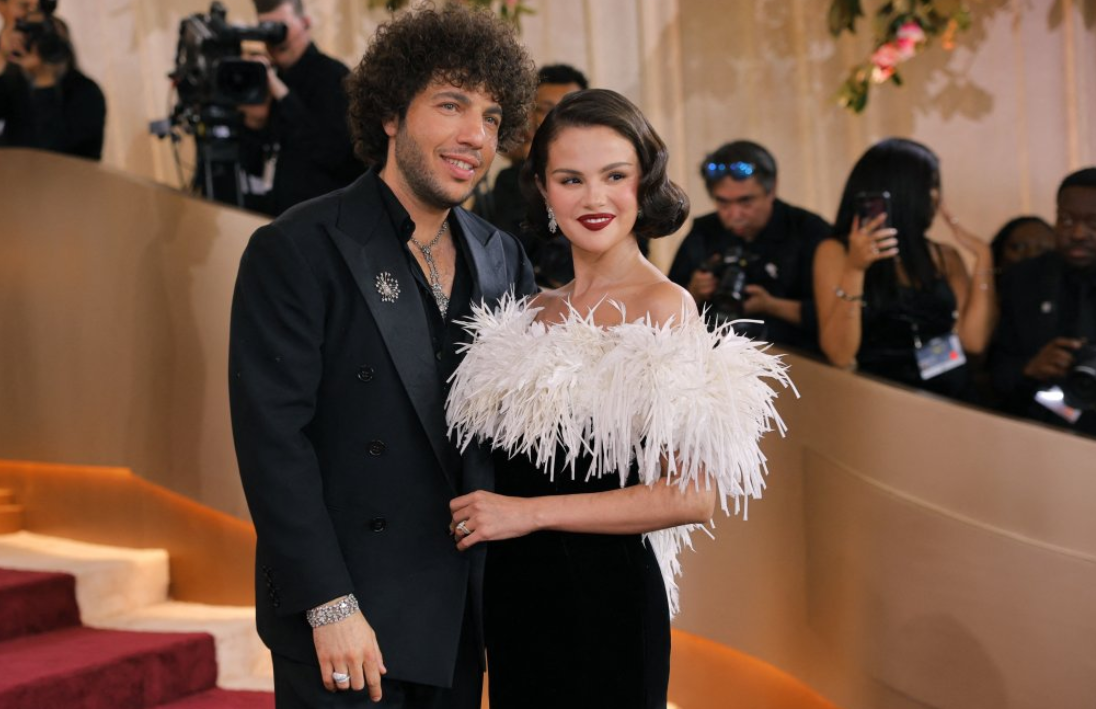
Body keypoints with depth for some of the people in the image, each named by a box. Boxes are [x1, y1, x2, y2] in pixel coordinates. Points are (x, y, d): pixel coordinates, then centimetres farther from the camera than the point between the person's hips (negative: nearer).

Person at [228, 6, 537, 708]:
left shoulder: (503, 259, 7)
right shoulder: (298, 249, -10)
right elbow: (273, 438, -15)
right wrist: (330, 606, -18)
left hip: (461, 620, 6)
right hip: (343, 622, -5)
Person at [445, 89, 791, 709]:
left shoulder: (663, 307, -11)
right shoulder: (537, 313, 8)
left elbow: (692, 495, -18)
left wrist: (531, 512, -15)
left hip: (605, 595, -6)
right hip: (516, 596, 6)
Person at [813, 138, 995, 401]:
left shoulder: (944, 256, 14)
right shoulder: (836, 251, 3)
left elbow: (974, 341, 4)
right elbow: (840, 355, -6)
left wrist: (982, 258, 4)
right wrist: (854, 269, -15)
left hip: (952, 396, 3)